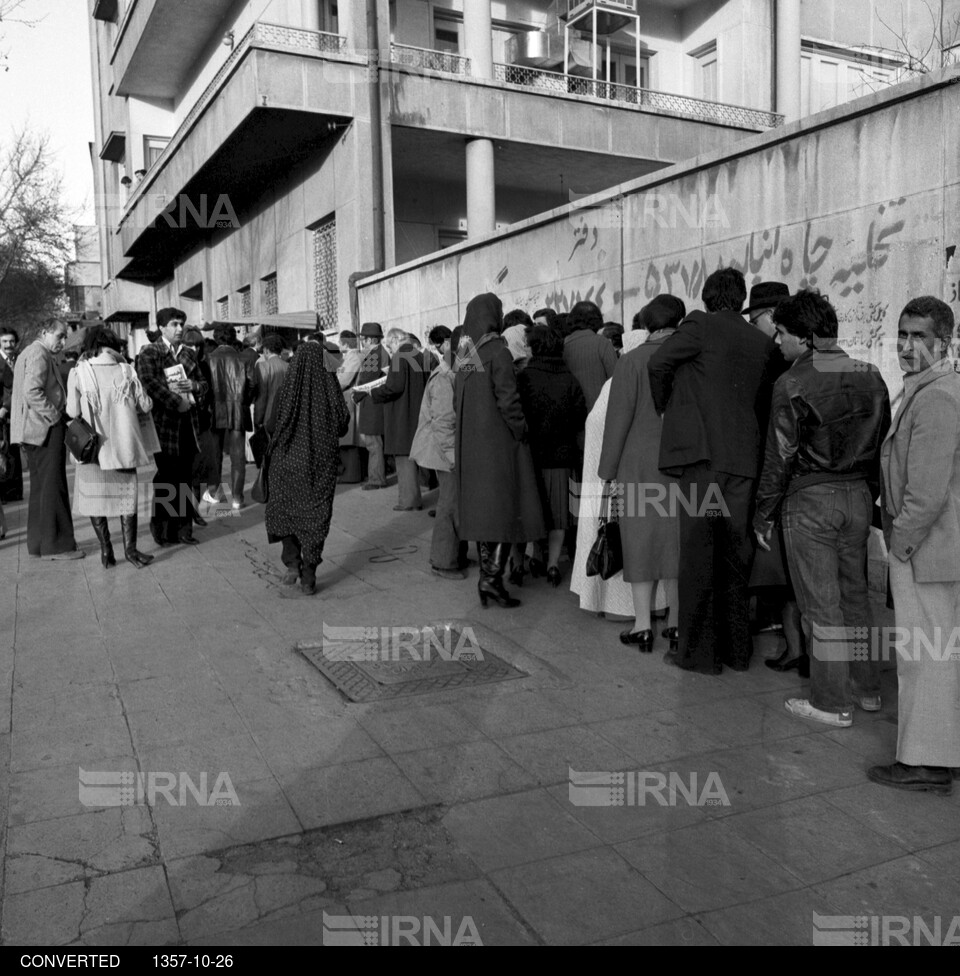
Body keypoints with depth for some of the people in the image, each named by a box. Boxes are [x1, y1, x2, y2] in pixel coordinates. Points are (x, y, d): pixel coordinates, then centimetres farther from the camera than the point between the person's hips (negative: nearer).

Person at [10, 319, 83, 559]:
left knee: (40, 487, 14)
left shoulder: (27, 353, 22)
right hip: (46, 429, -11)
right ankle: (56, 545, -4)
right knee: (53, 487, -7)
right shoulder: (39, 355, -11)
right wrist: (55, 417, -16)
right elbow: (32, 392, -23)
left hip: (33, 430, 11)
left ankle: (38, 543, 20)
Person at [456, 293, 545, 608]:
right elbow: (507, 400, -18)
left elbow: (460, 403, 11)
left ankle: (487, 575, 17)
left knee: (482, 509, 12)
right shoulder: (498, 352, -14)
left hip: (471, 443, 7)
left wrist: (467, 434, 16)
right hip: (499, 442, -7)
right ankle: (492, 577, -6)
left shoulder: (465, 355, 9)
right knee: (505, 507, -1)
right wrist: (522, 433, -7)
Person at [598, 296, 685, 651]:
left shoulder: (632, 361, -7)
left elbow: (618, 420, -7)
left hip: (641, 465, -2)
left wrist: (607, 472, -1)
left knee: (641, 538, 4)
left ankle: (642, 626, 6)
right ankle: (676, 623, 16)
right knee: (677, 539, 10)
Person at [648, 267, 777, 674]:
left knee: (698, 553, 1)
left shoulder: (699, 324, -3)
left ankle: (699, 652, 6)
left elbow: (658, 363, -6)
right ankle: (737, 649, 22)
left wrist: (666, 408, 9)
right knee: (735, 554, 13)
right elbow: (762, 396, 16)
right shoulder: (761, 343, 12)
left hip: (702, 455, -5)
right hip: (743, 458, 5)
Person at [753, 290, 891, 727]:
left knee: (820, 604, 2)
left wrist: (763, 514, -4)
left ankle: (832, 703, 11)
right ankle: (867, 688, 29)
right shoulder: (871, 377, 6)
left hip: (810, 499, -6)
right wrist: (868, 495, 19)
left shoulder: (792, 384, -12)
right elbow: (881, 442, 10)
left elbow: (780, 457, -12)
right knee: (855, 594, 18)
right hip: (858, 495, 6)